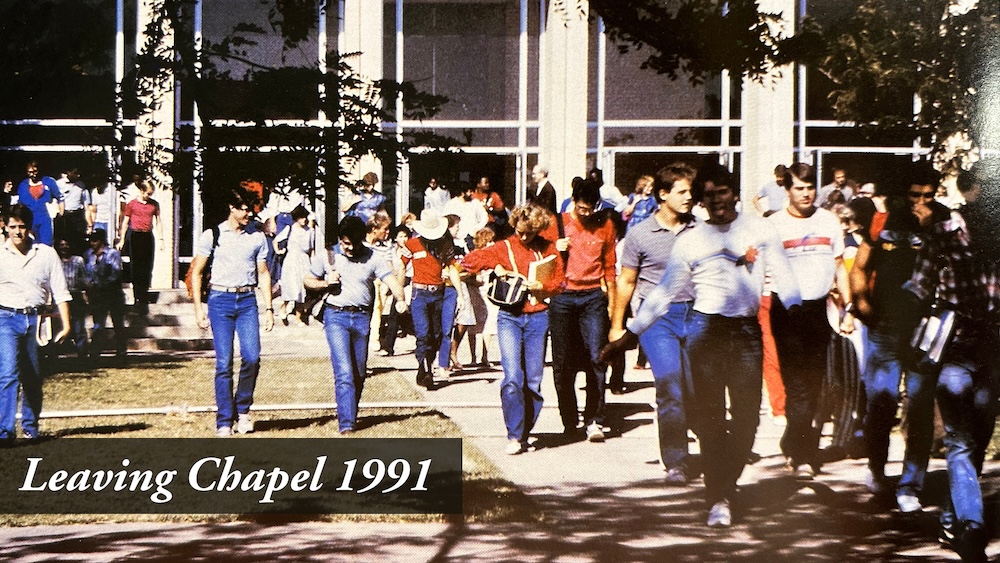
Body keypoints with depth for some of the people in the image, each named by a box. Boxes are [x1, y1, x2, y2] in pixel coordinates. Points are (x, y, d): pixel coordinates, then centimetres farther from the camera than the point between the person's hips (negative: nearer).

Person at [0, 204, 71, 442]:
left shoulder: (47, 255, 6)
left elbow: (60, 292, 7)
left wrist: (65, 325, 2)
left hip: (36, 319, 2)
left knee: (33, 379, 7)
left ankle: (31, 428, 23)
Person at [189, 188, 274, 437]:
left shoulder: (257, 238, 10)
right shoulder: (212, 236, 3)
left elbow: (263, 274, 16)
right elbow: (196, 273, 5)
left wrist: (268, 308, 9)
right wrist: (198, 307, -3)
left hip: (247, 300, 2)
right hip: (220, 300, -2)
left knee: (252, 357, -12)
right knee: (223, 363, -4)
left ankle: (242, 409, 9)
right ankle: (224, 421, 2)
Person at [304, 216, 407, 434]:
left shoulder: (373, 258, 2)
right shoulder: (327, 257, 3)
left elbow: (391, 279, -8)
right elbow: (308, 280, 13)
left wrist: (400, 299, -29)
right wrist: (325, 283, -9)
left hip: (361, 317, 2)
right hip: (336, 316, -2)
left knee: (359, 373, 10)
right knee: (344, 371, -14)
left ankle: (350, 415, 29)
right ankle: (346, 422, -18)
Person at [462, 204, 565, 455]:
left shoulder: (548, 249, 10)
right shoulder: (504, 248, 6)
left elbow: (559, 281, 8)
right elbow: (468, 259, 1)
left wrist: (541, 285, -12)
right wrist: (494, 266, -13)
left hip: (538, 318, 2)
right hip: (510, 318, -1)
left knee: (533, 381, 2)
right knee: (513, 377, -14)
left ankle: (525, 434, 12)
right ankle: (514, 436, -9)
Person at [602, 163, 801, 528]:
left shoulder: (759, 230, 10)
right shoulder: (690, 241, 10)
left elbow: (783, 277, 9)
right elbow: (664, 294, 13)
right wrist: (629, 333, 11)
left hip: (747, 332, 1)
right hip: (707, 330, -1)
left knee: (747, 416, -3)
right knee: (710, 416, -5)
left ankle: (726, 483, 13)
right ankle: (718, 498, -3)